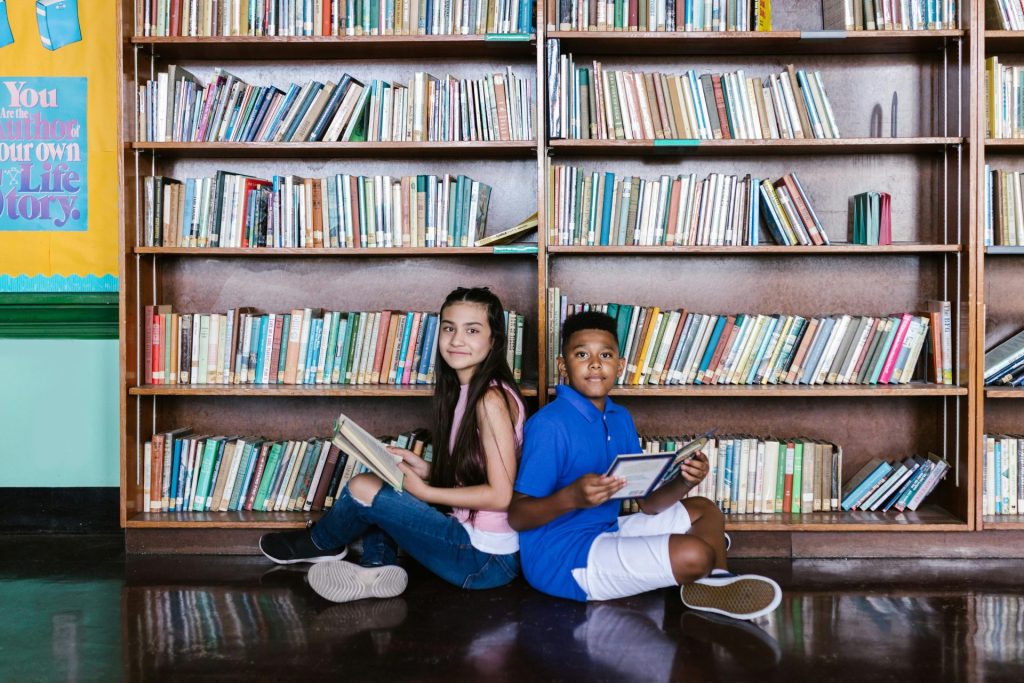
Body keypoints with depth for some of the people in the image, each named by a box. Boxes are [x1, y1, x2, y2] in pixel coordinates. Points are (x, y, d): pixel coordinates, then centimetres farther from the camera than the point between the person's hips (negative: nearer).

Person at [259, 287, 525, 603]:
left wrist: (425, 492, -14)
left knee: (363, 489, -10)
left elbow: (500, 494, -20)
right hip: (468, 532, 9)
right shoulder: (462, 391, 8)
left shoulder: (492, 398, -18)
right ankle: (377, 565, 0)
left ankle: (319, 544, 21)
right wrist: (428, 470, -1)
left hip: (487, 558, -9)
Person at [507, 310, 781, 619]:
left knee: (704, 510, 18)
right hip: (562, 559, -10)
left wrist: (683, 483, -13)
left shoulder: (620, 418, 7)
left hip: (606, 532, 10)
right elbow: (517, 517, -20)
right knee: (694, 554, -23)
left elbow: (648, 503, 7)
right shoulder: (549, 424, -19)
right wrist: (571, 498, -37)